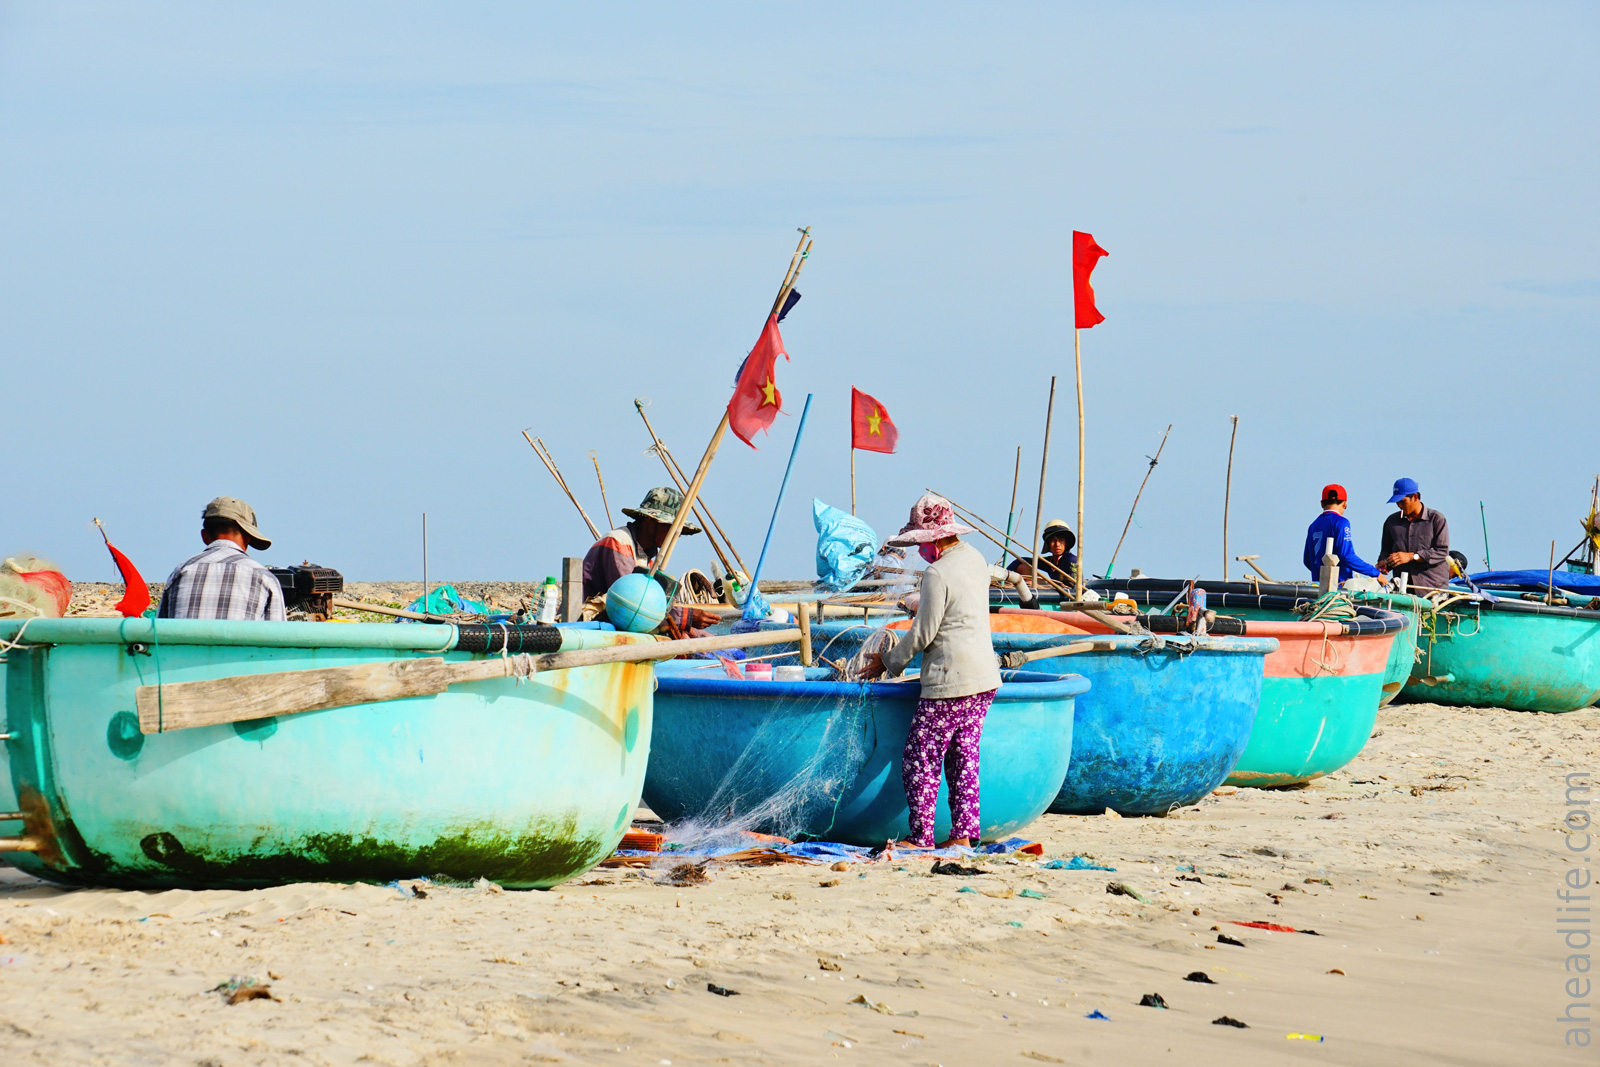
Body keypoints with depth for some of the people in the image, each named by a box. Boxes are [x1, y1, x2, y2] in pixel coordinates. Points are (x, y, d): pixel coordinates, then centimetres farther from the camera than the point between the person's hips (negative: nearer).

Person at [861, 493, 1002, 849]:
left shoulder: (938, 573, -15)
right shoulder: (975, 559, 11)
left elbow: (923, 634, -12)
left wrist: (887, 662, 1)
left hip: (949, 684, -9)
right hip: (984, 679, 9)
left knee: (920, 760, -3)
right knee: (963, 759, 12)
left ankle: (921, 837, -2)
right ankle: (964, 832, 10)